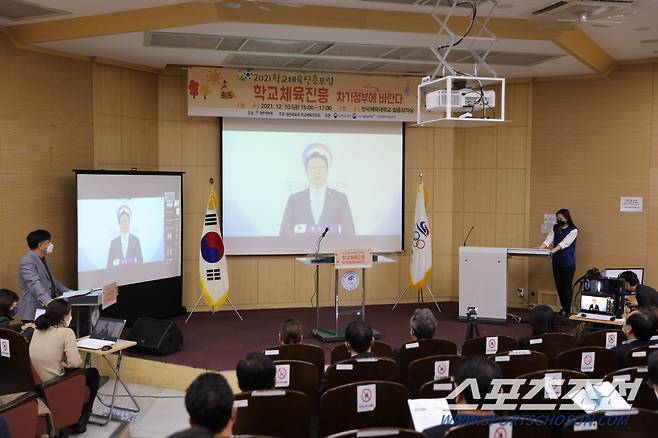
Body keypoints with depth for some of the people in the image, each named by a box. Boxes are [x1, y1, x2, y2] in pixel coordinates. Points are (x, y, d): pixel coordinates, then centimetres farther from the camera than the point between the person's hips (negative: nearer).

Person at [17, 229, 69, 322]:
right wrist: (47, 300, -41)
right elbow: (34, 284, -28)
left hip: (47, 311, 9)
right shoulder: (27, 261, -14)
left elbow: (51, 281, 27)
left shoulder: (42, 260, 18)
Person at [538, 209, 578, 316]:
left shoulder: (573, 230, -8)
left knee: (567, 286, 0)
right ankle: (563, 307, 22)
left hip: (568, 263, -5)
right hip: (557, 261, 5)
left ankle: (567, 309, 9)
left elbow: (564, 243, -21)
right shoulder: (555, 228, 9)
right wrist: (539, 248, -22)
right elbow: (548, 240, -3)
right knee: (559, 286, 9)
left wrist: (553, 250, -36)